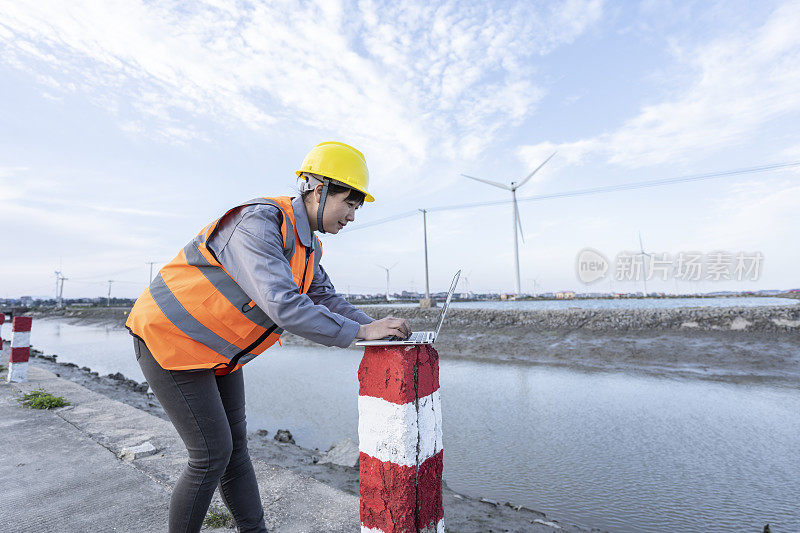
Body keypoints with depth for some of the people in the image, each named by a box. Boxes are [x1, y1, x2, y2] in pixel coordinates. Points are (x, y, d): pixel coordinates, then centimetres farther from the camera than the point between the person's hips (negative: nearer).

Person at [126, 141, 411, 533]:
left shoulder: (307, 244, 1)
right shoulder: (258, 225, -29)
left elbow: (324, 298, 3)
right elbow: (284, 307, -40)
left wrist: (375, 326, -11)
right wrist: (360, 331, -32)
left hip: (218, 348, 9)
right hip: (170, 339, -8)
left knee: (235, 445, 13)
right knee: (212, 455, -3)